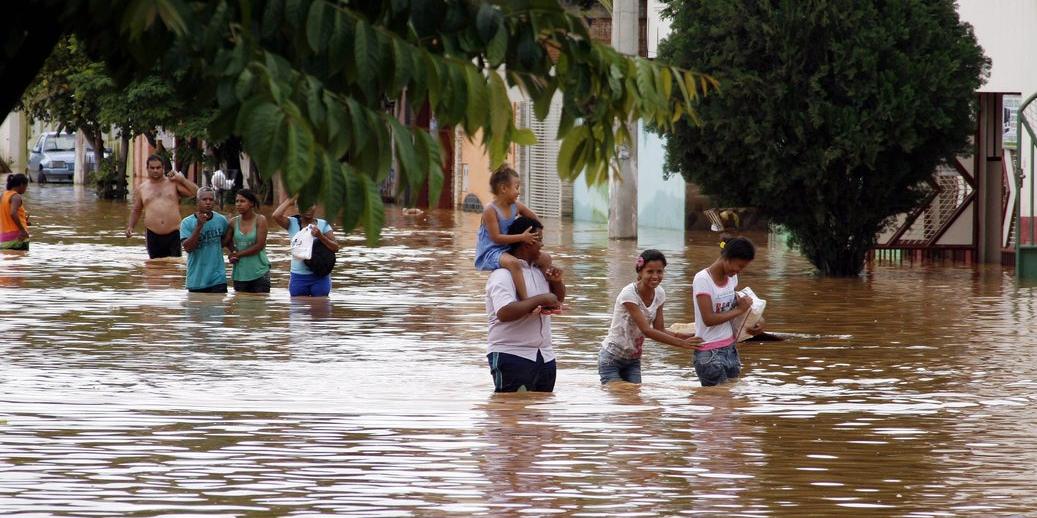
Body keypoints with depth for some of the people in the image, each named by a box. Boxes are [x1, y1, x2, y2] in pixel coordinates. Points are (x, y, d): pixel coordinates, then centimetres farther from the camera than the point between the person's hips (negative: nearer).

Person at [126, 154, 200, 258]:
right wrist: (130, 226, 6)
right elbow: (136, 211, 21)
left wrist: (182, 179, -4)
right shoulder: (141, 189, 12)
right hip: (153, 237, 2)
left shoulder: (173, 183, 8)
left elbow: (195, 192, 2)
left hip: (174, 234, -2)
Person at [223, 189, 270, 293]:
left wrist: (238, 254, -9)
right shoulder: (234, 222, 5)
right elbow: (226, 242, 17)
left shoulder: (260, 220, -6)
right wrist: (233, 252, -5)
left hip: (259, 273, -4)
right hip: (240, 274, 4)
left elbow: (259, 245, -13)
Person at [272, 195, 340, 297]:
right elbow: (276, 215, -18)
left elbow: (335, 248, -5)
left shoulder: (323, 225, 1)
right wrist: (291, 200, -8)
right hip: (298, 276, 0)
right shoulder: (292, 224, 0)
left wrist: (320, 236, -21)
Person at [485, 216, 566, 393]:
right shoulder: (503, 275, -13)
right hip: (512, 357, -9)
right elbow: (504, 312, -28)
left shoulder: (538, 271, 15)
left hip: (544, 356, 9)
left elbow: (559, 299, 28)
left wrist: (556, 282, 6)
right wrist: (540, 300, -23)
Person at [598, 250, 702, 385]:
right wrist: (682, 343, -33)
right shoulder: (629, 294, -25)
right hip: (612, 358, -6)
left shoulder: (659, 294, -4)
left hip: (633, 359, 6)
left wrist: (683, 336, -21)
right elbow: (647, 330, -30)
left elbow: (660, 330, -3)